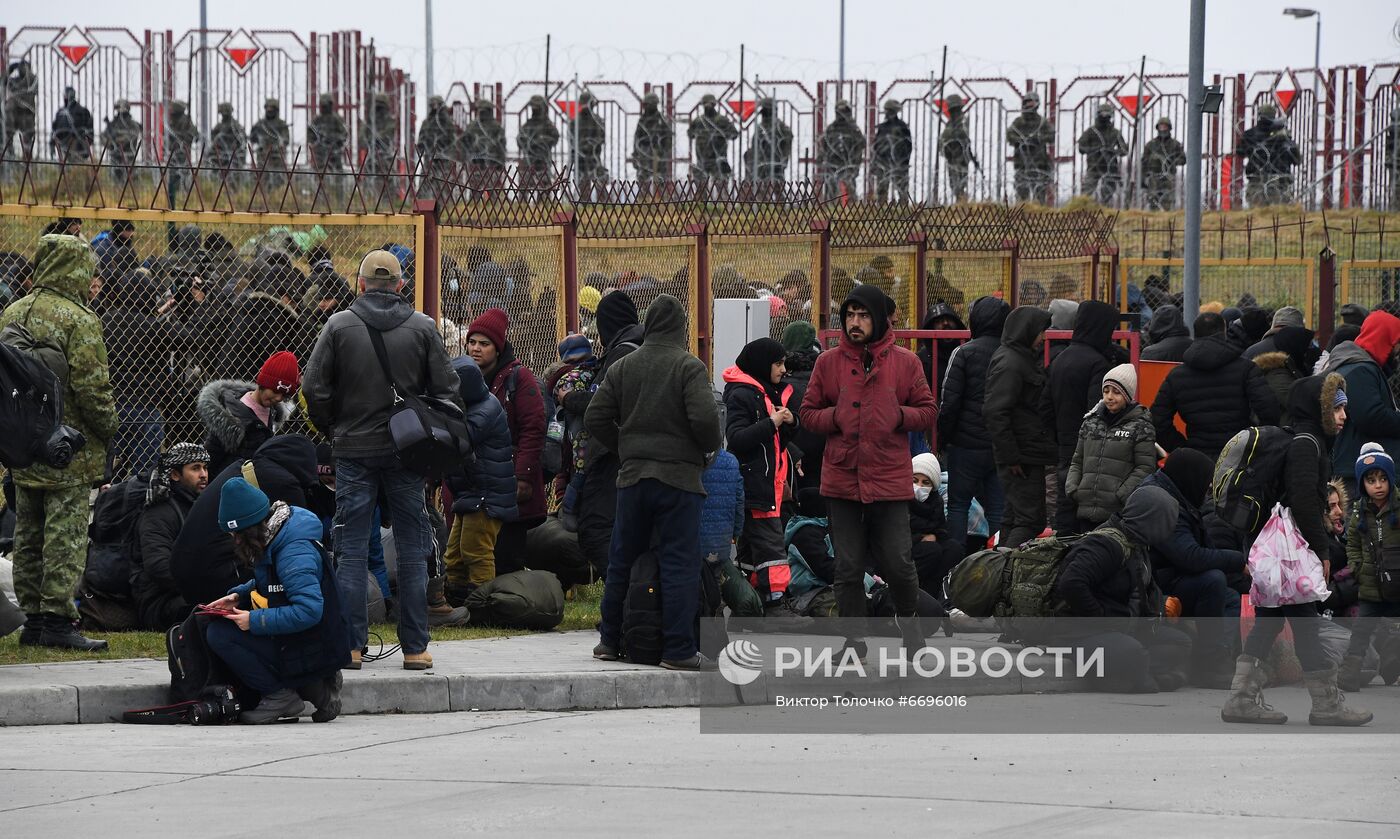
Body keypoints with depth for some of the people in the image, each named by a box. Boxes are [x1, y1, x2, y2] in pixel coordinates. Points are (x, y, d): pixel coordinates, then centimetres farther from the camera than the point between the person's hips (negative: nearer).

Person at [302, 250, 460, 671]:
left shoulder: (339, 326, -3)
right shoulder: (422, 328, 0)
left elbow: (314, 388, -4)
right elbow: (447, 390, 0)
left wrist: (333, 431, 11)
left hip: (353, 449, 0)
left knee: (351, 550, 4)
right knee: (412, 551, 5)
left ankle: (350, 646, 1)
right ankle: (415, 648, 5)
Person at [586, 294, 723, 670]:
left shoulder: (622, 367, 7)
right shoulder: (689, 367, -8)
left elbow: (595, 418, 5)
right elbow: (704, 418, -19)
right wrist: (710, 447, 2)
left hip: (632, 477, 5)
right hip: (679, 476, -5)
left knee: (622, 560, 14)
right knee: (679, 564, -3)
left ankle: (610, 641, 21)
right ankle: (678, 649, -5)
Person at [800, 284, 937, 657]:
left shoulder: (905, 362, 3)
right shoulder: (828, 362, 4)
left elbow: (928, 411, 6)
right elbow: (808, 412, 8)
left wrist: (899, 415, -12)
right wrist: (836, 417, -10)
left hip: (890, 479, -1)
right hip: (841, 479, 1)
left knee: (898, 562, -1)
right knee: (848, 566, 5)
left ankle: (908, 620, 26)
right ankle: (854, 639, 15)